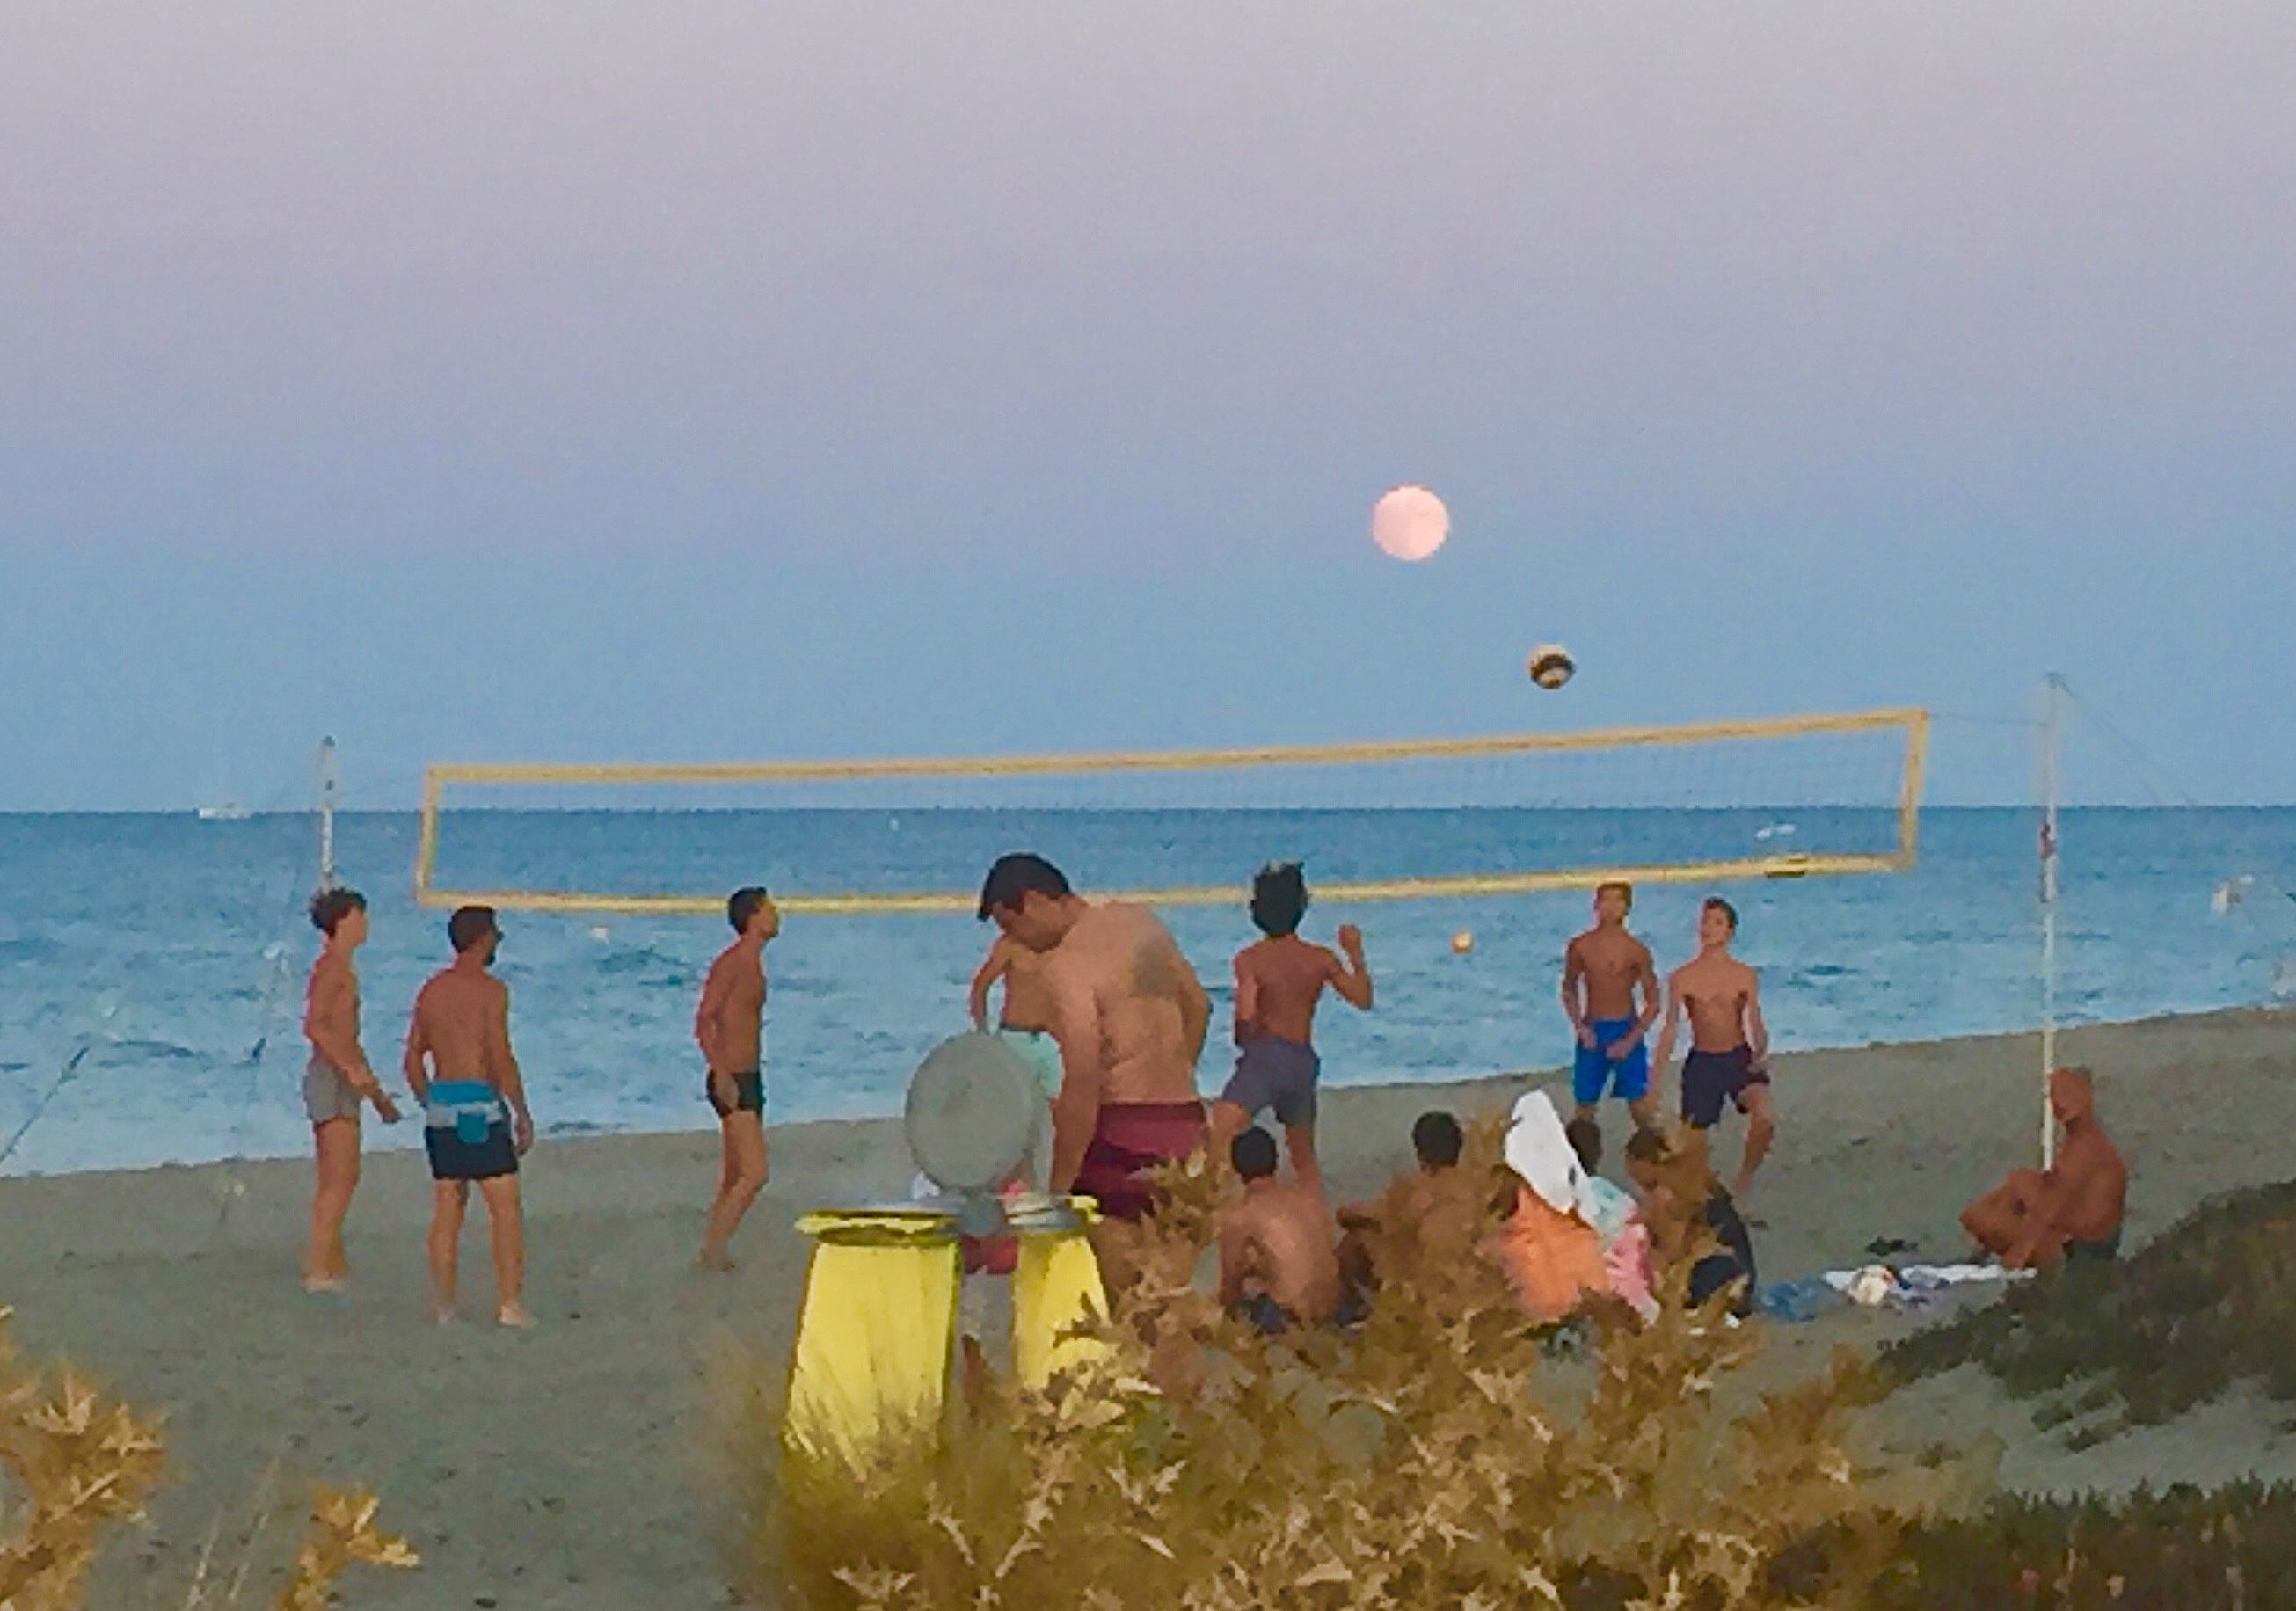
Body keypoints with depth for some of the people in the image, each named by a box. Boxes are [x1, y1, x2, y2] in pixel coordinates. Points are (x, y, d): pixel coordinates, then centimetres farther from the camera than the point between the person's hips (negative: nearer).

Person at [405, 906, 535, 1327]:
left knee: (447, 1208, 10)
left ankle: (442, 1303, 10)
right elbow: (501, 1058, -13)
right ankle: (509, 1302, -5)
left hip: (441, 1105, 6)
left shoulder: (431, 990, 11)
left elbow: (413, 1059, 13)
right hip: (480, 1100, -6)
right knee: (504, 1208, -1)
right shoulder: (489, 990, -9)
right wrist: (523, 1114, -7)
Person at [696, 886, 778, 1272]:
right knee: (754, 1175, -14)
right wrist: (722, 1074, -25)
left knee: (734, 1180, 10)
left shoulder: (752, 965, 15)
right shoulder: (731, 963, -13)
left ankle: (710, 1253, 13)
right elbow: (704, 1021, -19)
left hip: (749, 1078, 10)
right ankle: (713, 1250, -10)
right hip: (732, 1080, -10)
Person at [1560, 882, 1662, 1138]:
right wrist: (1579, 1026, -2)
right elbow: (1569, 990, 13)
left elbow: (1653, 1003, -1)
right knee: (1584, 1106, 6)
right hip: (1592, 1032, 2)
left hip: (1627, 1031, -2)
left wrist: (1630, 1040, -11)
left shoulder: (1636, 951, -7)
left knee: (1641, 1108, -3)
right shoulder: (1579, 948, -1)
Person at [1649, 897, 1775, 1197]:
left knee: (1764, 1118, -25)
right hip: (1702, 1062, 0)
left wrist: (1761, 1054, -16)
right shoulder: (1682, 978, -1)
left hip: (1740, 1059, 0)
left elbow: (1756, 1024, 5)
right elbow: (1670, 1030, 3)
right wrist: (1655, 1082, 0)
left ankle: (1744, 1178, -2)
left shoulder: (1745, 977, 1)